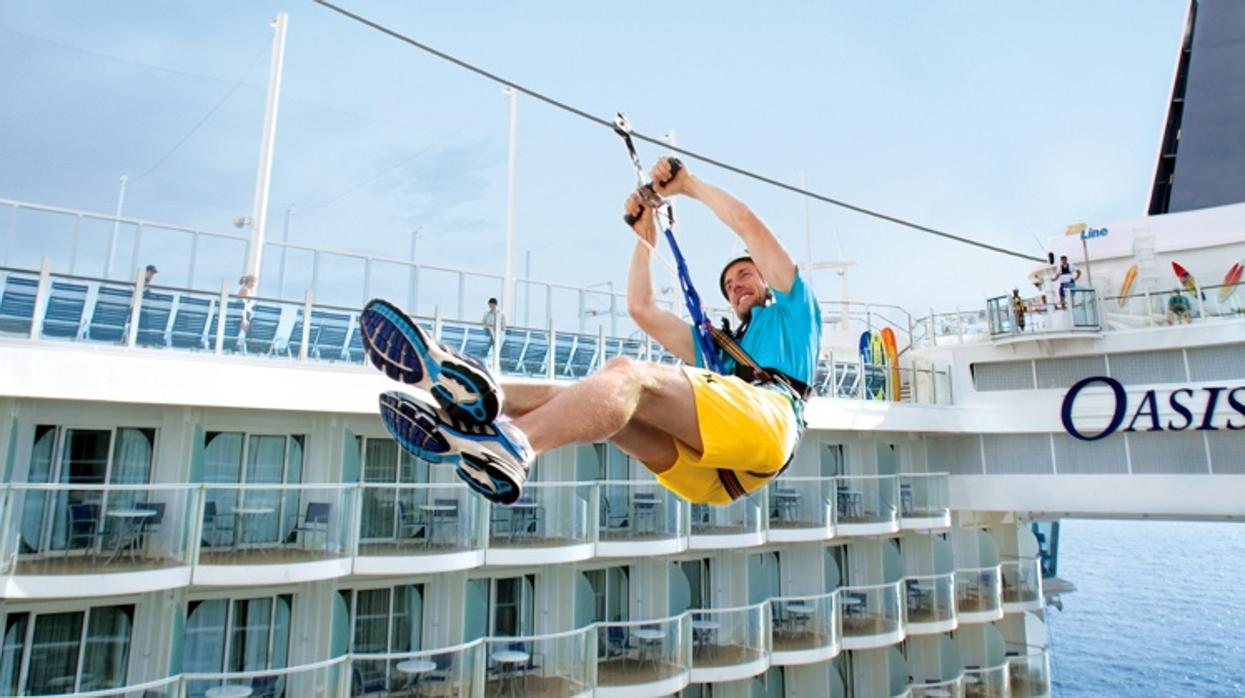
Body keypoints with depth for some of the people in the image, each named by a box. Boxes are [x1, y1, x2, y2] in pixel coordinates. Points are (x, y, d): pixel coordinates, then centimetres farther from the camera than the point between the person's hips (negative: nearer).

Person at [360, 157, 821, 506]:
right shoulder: (717, 347, 41)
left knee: (628, 373, -28)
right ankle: (472, 395, -36)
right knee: (601, 404, -13)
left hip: (764, 419, -6)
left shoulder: (791, 313, 29)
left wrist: (688, 186, 31)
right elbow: (641, 308, 41)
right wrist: (646, 237, 42)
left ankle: (511, 449, -51)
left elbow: (747, 224, 21)